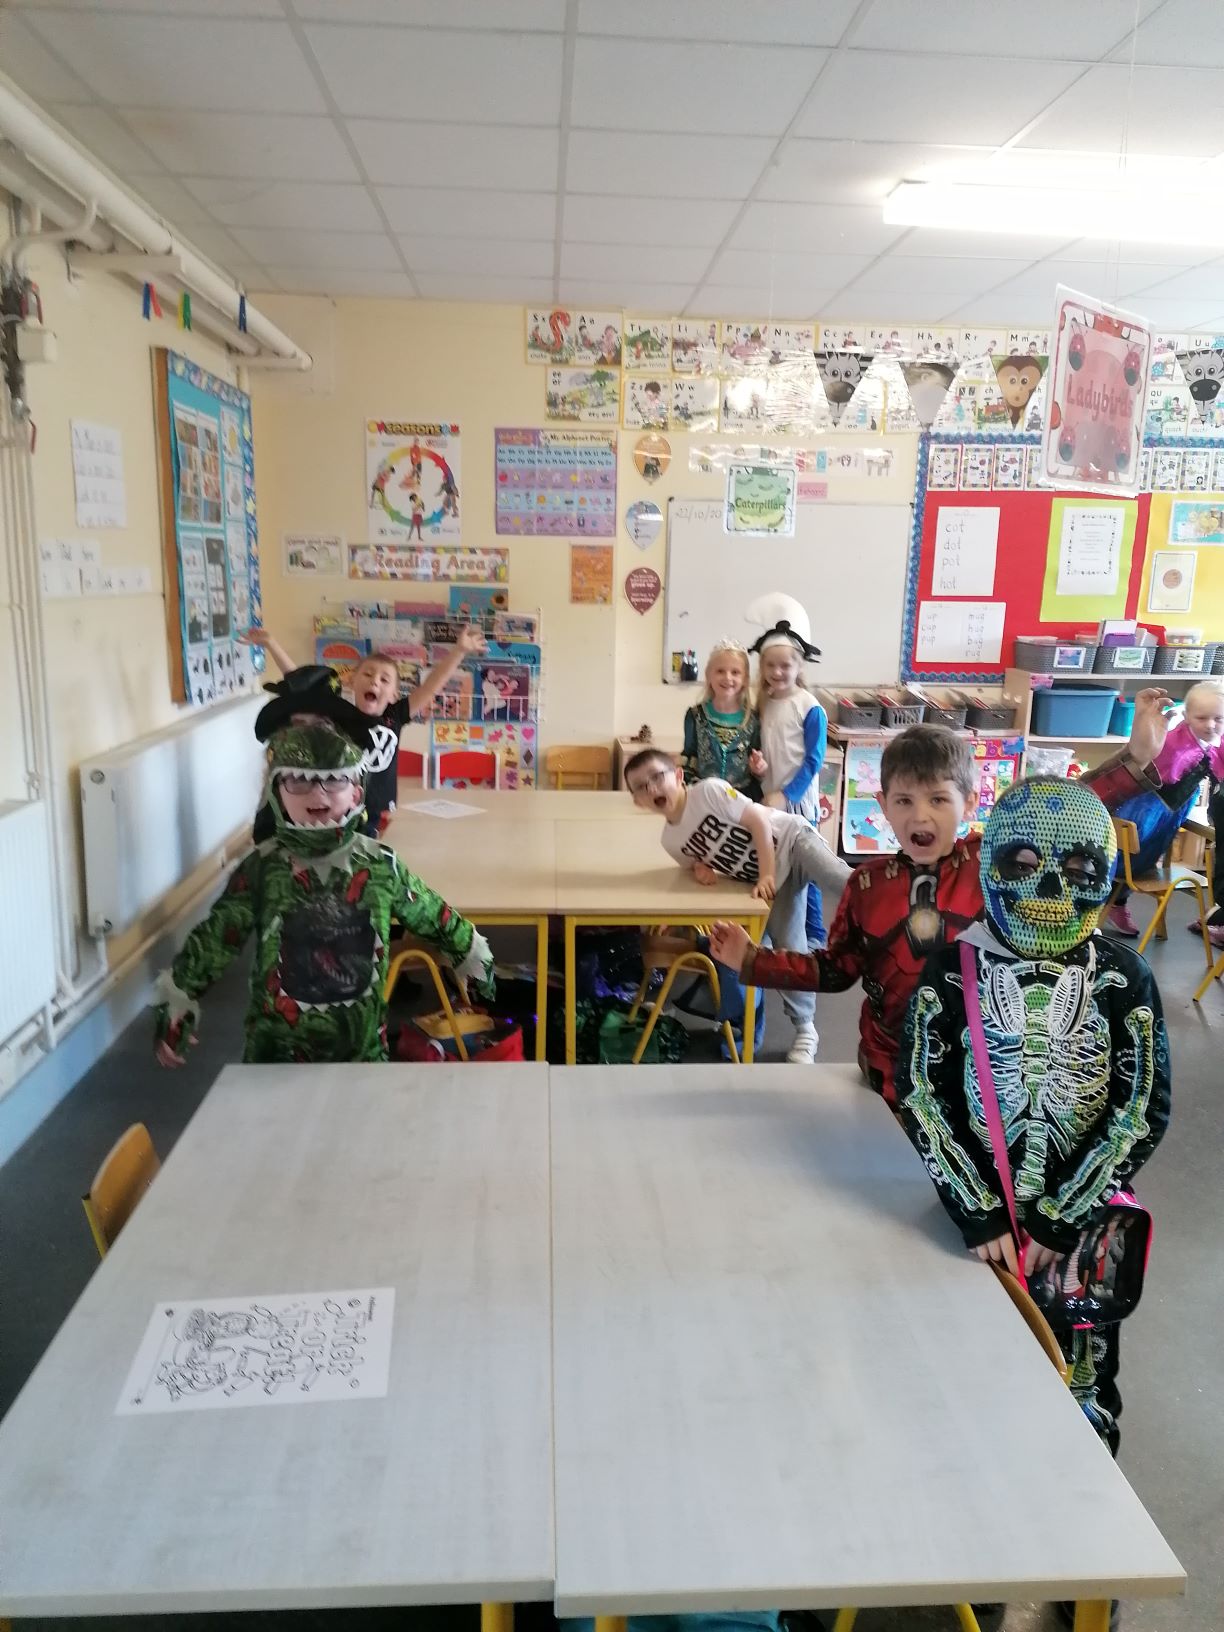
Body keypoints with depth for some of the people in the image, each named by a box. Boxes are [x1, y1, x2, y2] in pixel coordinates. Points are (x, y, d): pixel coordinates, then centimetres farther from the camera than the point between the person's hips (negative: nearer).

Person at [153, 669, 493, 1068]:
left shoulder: (381, 864, -8)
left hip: (362, 1043, 1)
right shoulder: (261, 867, -10)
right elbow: (214, 939, -5)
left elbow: (435, 918, 5)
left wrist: (473, 958, 14)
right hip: (276, 1047, -1)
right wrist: (177, 998, -4)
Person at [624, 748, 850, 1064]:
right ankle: (804, 1030, 9)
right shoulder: (671, 841, -1)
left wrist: (766, 875, -23)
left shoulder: (709, 790, -18)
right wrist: (700, 869, -9)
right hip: (769, 878, 5)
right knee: (786, 947, -2)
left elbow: (759, 821, -18)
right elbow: (702, 862, 16)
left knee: (848, 883, -28)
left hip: (790, 841, -5)